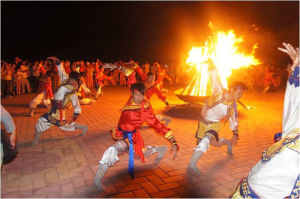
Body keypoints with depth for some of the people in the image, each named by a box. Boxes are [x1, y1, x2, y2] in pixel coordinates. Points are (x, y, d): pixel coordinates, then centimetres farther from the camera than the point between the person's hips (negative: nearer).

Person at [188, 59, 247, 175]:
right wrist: (211, 65, -35)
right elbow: (214, 76, -27)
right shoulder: (219, 92, -20)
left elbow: (234, 119, 7)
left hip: (215, 124, 1)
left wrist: (235, 134, 13)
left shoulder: (233, 105, -9)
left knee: (207, 140, -26)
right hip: (203, 122, -1)